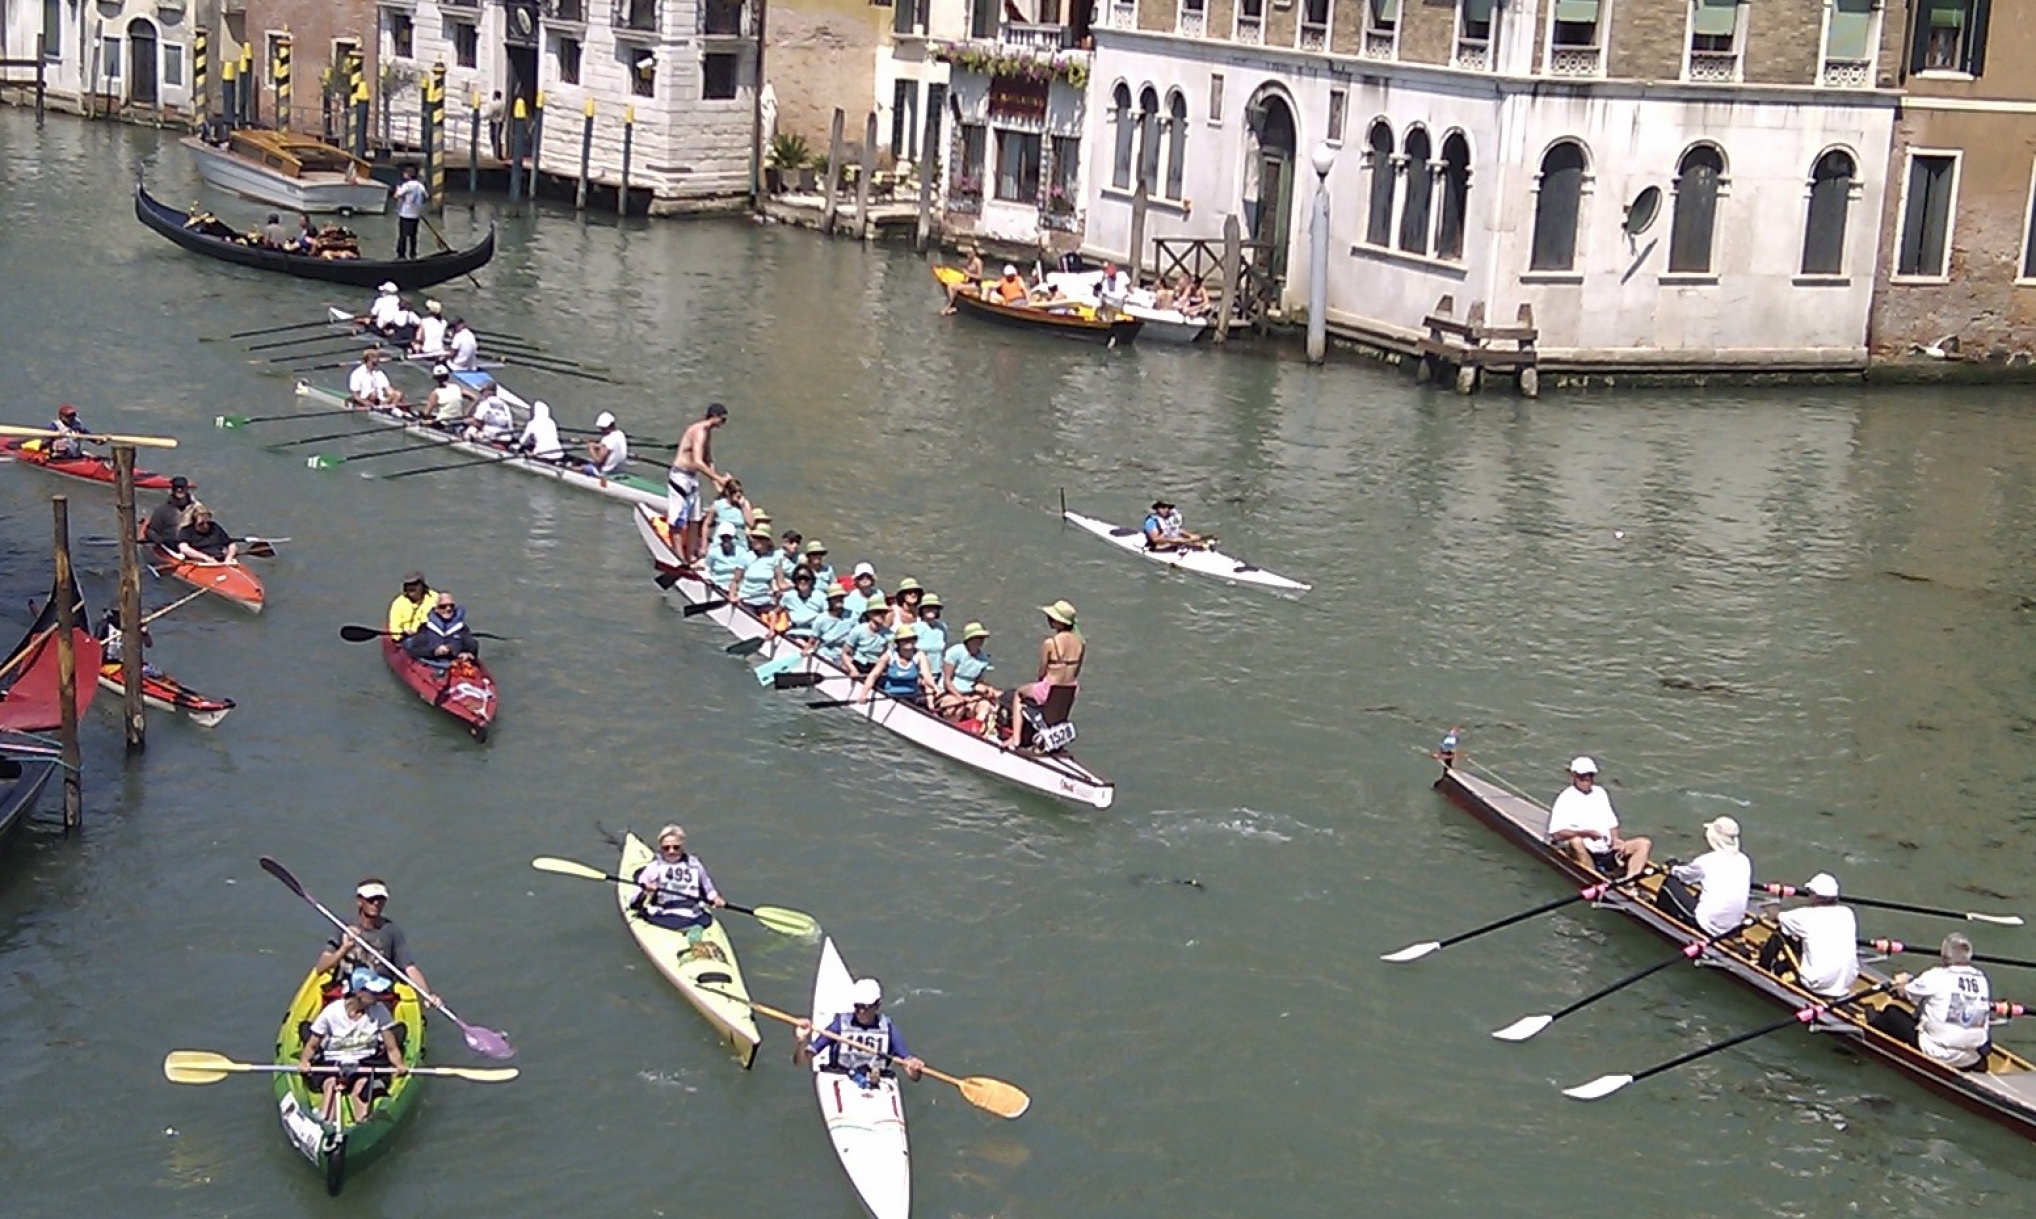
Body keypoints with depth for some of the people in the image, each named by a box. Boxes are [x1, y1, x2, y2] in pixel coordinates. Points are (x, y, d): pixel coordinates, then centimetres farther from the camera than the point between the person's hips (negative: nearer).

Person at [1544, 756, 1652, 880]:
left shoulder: (1600, 793, 17)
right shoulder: (1565, 799, -4)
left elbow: (1612, 823, 20)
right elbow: (1556, 834, -14)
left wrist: (1615, 840, -1)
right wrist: (1586, 833, -23)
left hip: (1608, 851, 6)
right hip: (1585, 853, -6)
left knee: (1644, 843, -9)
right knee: (1575, 841, -37)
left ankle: (1629, 880, -32)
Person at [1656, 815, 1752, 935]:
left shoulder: (1705, 861, -7)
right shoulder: (1744, 860, 5)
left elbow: (1682, 875, 13)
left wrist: (1673, 868, 39)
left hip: (1709, 926, -6)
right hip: (1735, 926, 6)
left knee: (1670, 883, 10)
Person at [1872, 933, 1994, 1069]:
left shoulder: (1936, 976, -11)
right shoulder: (1981, 978, 2)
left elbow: (1903, 992, 4)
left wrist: (1902, 982, 30)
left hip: (1941, 1055, -5)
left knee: (1891, 1013, 18)